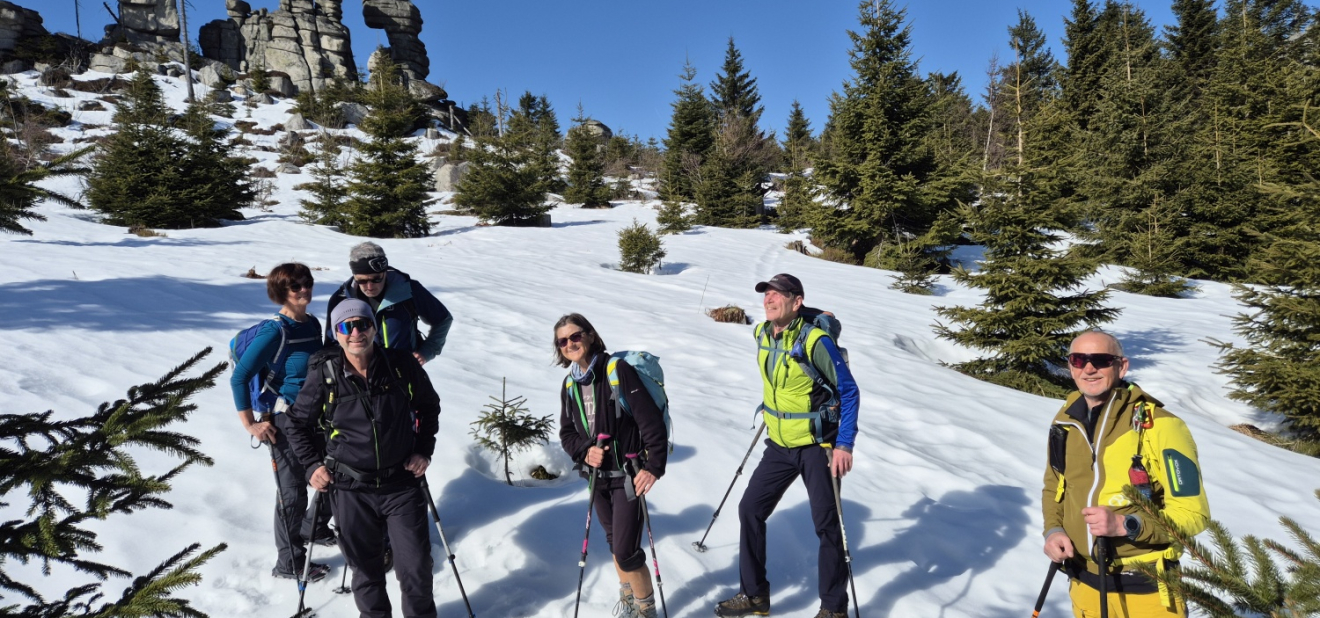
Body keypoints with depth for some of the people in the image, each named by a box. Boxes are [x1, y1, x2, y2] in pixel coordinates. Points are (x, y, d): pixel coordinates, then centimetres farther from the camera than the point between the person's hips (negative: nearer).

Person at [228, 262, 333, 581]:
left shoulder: (312, 323, 3)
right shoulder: (275, 331, -18)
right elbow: (239, 377, -17)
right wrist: (250, 424, -15)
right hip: (286, 422, -7)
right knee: (293, 491, 3)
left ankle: (314, 528, 43)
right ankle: (288, 562, 20)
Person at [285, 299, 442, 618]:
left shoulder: (402, 364, -8)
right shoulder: (324, 374, -9)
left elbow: (429, 406, 9)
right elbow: (298, 422, 7)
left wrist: (424, 450, 2)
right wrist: (312, 465, -1)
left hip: (402, 483, 0)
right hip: (351, 489, 0)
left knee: (416, 564, 5)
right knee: (365, 564, 16)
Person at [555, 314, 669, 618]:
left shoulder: (618, 370, -17)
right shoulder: (570, 384, 3)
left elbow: (650, 420, -20)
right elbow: (567, 432, 11)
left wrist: (654, 466, -25)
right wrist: (584, 452, -10)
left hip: (627, 475, -6)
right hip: (597, 476, 6)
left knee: (627, 552, -6)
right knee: (614, 544, 20)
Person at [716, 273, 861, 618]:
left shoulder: (814, 341, -21)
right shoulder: (762, 334, -1)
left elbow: (848, 391, -15)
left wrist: (844, 444, -19)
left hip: (816, 446, -6)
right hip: (780, 444, 7)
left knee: (826, 524, 3)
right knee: (750, 509, 6)